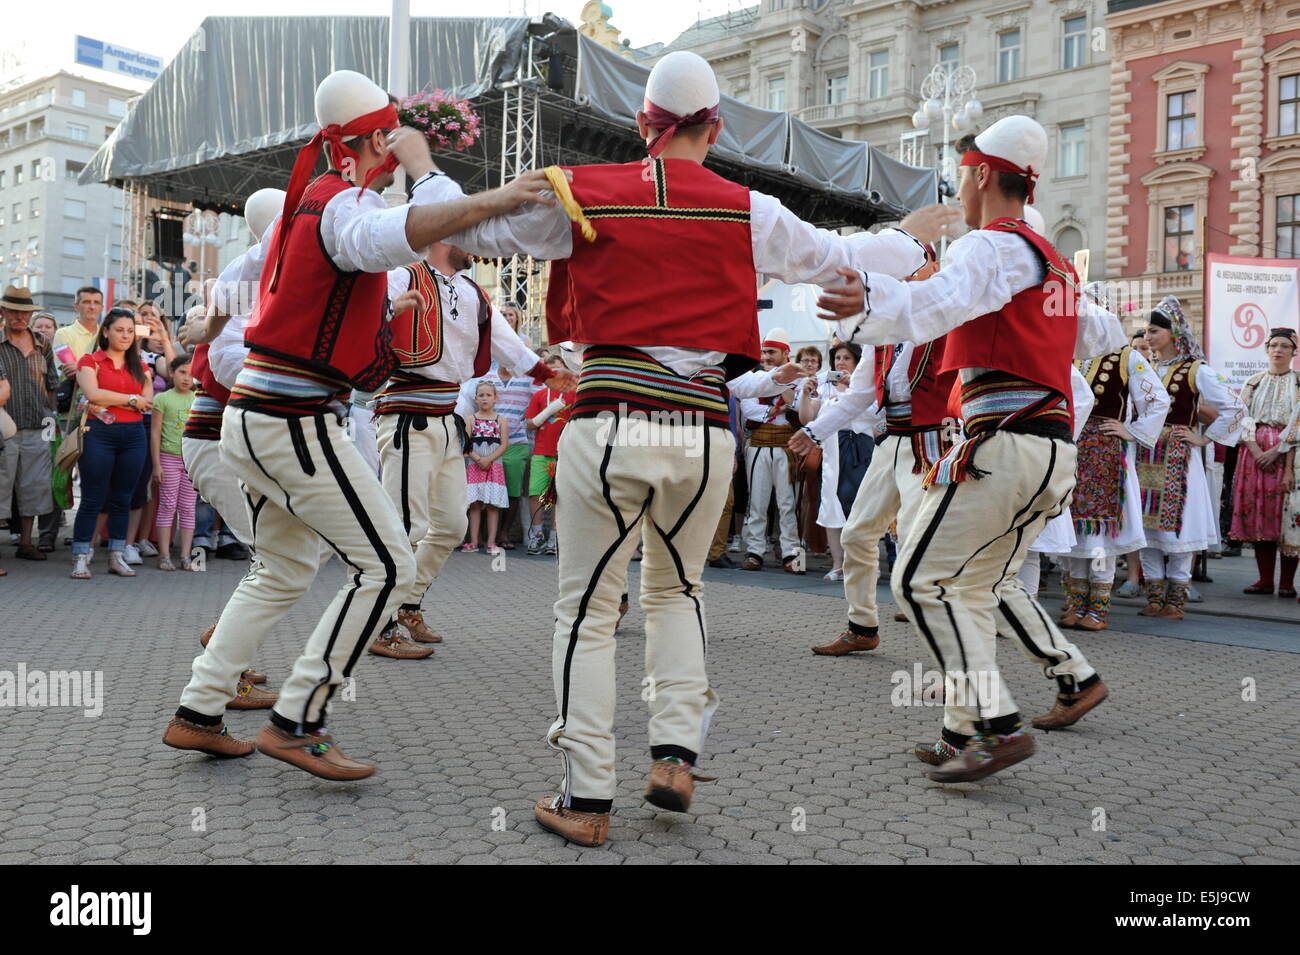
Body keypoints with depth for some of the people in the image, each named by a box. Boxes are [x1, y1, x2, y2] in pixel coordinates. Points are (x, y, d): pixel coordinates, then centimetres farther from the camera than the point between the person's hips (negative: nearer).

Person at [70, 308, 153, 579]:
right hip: (99, 434, -4)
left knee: (122, 499, 8)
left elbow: (148, 401, 1)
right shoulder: (90, 361, 4)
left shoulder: (139, 366, 16)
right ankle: (80, 559, 0)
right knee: (92, 499, -4)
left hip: (133, 435, 4)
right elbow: (92, 393, -13)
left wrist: (110, 405, -9)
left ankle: (116, 557, 15)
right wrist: (131, 399, -7)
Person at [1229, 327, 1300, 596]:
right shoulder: (1253, 382, 15)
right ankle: (1265, 579, 5)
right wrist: (1256, 450, -8)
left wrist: (1276, 450, -15)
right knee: (1257, 513, 0)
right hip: (1255, 451, 3)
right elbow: (1243, 418, 6)